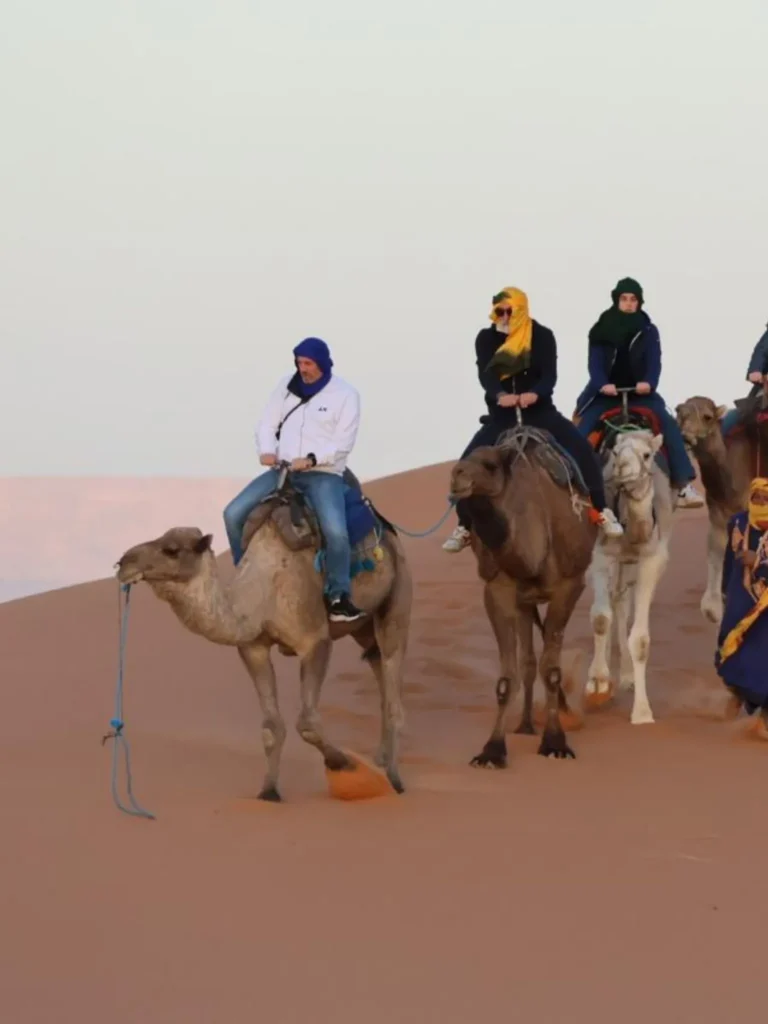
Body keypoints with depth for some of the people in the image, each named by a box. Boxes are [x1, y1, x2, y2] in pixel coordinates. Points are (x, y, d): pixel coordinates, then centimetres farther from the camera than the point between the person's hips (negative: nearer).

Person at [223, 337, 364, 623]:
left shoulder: (345, 394, -4)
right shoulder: (286, 386, 9)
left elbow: (344, 442, -9)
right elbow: (267, 425, 11)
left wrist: (311, 459, -22)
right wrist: (267, 450, -11)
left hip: (324, 474, -5)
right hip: (283, 470, 5)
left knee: (336, 531, -31)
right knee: (234, 513, -10)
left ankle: (338, 597, -15)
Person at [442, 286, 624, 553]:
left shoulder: (542, 336, -3)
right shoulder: (486, 338, -1)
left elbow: (550, 374, -14)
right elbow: (485, 374, -16)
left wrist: (535, 393, -36)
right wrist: (500, 396, -38)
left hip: (540, 411, -1)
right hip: (501, 415, 1)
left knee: (583, 450, -20)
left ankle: (601, 512, -5)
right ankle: (464, 527, -3)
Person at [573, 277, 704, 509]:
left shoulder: (648, 330, 2)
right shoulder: (602, 329, 0)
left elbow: (654, 361, -8)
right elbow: (595, 362, -9)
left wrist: (649, 382, -30)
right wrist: (602, 384, -30)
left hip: (640, 391, 0)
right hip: (606, 392, 0)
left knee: (670, 426, -20)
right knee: (582, 430, -20)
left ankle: (684, 485, -21)